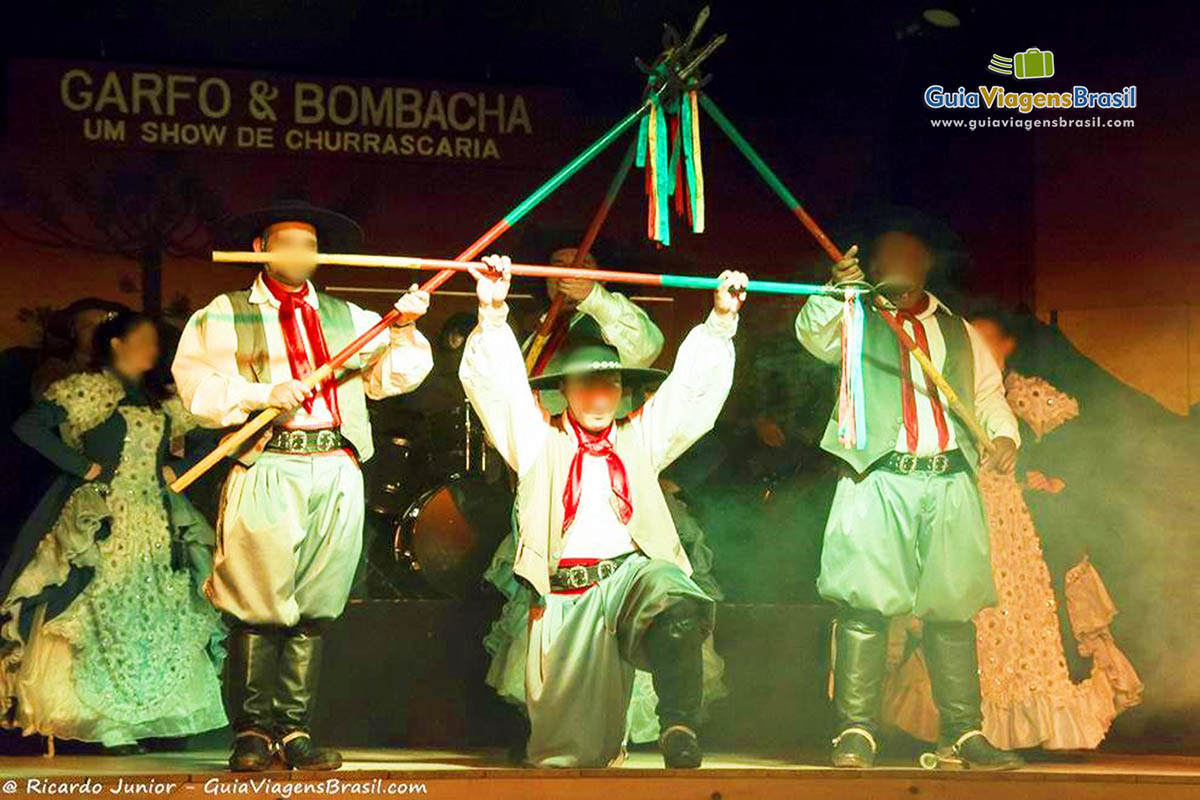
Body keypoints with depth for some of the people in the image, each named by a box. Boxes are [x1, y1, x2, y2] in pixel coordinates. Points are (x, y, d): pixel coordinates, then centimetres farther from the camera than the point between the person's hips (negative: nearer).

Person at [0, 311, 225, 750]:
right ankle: (101, 722, -4)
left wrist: (175, 469, 6)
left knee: (156, 616, 3)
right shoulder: (87, 388, -2)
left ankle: (147, 717, 7)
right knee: (99, 614, -7)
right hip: (102, 520, -6)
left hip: (155, 523, 6)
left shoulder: (163, 401, 15)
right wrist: (83, 466, -12)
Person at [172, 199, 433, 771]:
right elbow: (197, 385, -2)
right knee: (260, 606, -7)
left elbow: (389, 377, 17)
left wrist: (403, 330, 1)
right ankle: (253, 730, 2)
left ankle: (295, 729, 7)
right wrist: (264, 394, -13)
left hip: (337, 471, 3)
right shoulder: (224, 316, 12)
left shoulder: (345, 317, 24)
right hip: (268, 470, -3)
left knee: (314, 606, 1)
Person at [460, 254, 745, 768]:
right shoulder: (540, 441, 13)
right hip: (563, 594, 0)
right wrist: (492, 314, -11)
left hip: (631, 570, 0)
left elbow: (693, 386, 17)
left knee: (676, 604, -37)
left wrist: (721, 319, 7)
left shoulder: (638, 438, 19)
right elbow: (497, 385, 2)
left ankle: (678, 729, -33)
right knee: (566, 751, -1)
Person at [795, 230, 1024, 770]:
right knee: (864, 605, -10)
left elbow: (989, 393, 21)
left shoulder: (958, 332, 23)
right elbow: (814, 334, -9)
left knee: (953, 608, 4)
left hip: (951, 480, 3)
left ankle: (962, 734, 10)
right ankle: (856, 731, -6)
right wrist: (836, 292, -29)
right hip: (878, 478, -3)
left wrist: (1004, 434, 0)